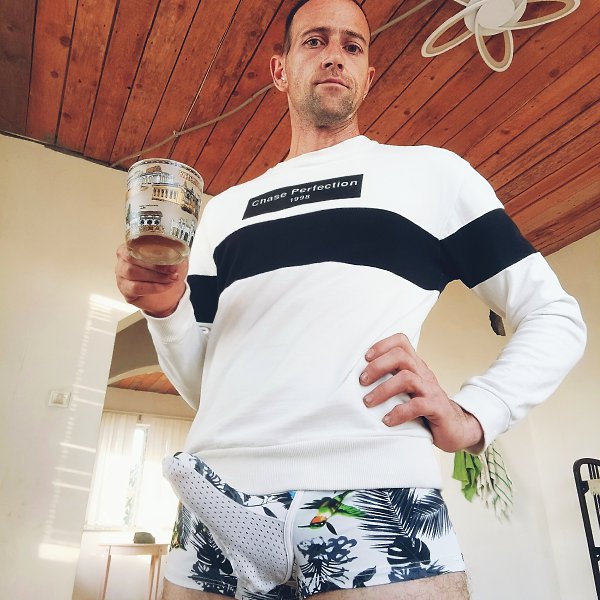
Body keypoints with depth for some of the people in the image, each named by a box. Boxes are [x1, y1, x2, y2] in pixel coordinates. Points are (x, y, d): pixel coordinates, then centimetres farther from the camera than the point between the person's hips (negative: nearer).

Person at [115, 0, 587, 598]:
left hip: (372, 507, -3)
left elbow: (554, 315, 8)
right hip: (216, 510, 4)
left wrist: (473, 416, -7)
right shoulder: (226, 208, 17)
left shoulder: (431, 171, 8)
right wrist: (167, 307, -3)